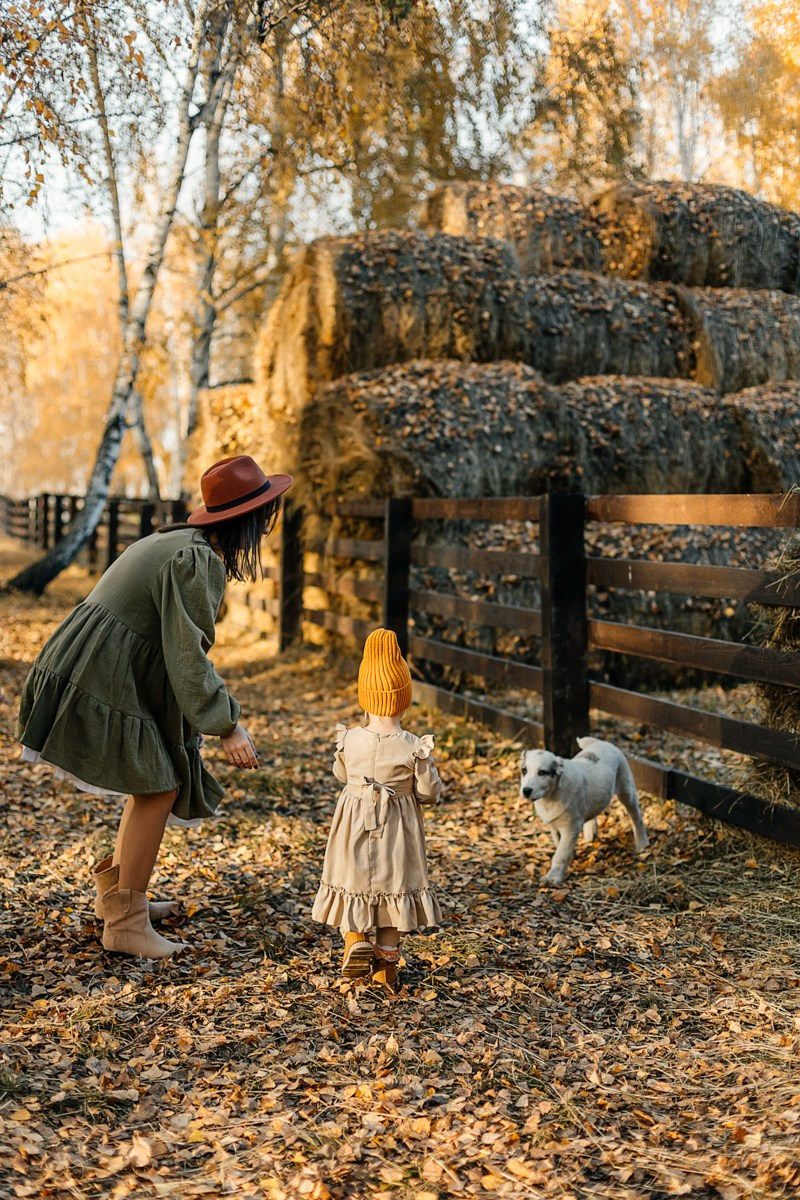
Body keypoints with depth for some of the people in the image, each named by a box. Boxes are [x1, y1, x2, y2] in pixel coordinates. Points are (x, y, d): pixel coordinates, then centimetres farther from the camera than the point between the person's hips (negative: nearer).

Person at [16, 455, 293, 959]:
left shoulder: (181, 543, 14)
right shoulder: (198, 561, -18)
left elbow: (177, 646, 22)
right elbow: (187, 655, -22)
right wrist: (227, 726, -19)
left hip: (100, 675, 10)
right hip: (101, 685, -10)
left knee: (161, 779, 18)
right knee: (158, 789, -6)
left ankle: (117, 892, 30)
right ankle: (125, 923, 1)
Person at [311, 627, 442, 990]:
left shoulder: (350, 740, -12)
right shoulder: (414, 747, -17)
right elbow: (429, 793, -8)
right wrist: (425, 764, 10)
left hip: (355, 825, 1)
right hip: (397, 829, 0)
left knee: (354, 879, 17)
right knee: (393, 883, 12)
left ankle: (355, 938, -4)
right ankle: (387, 964, 16)